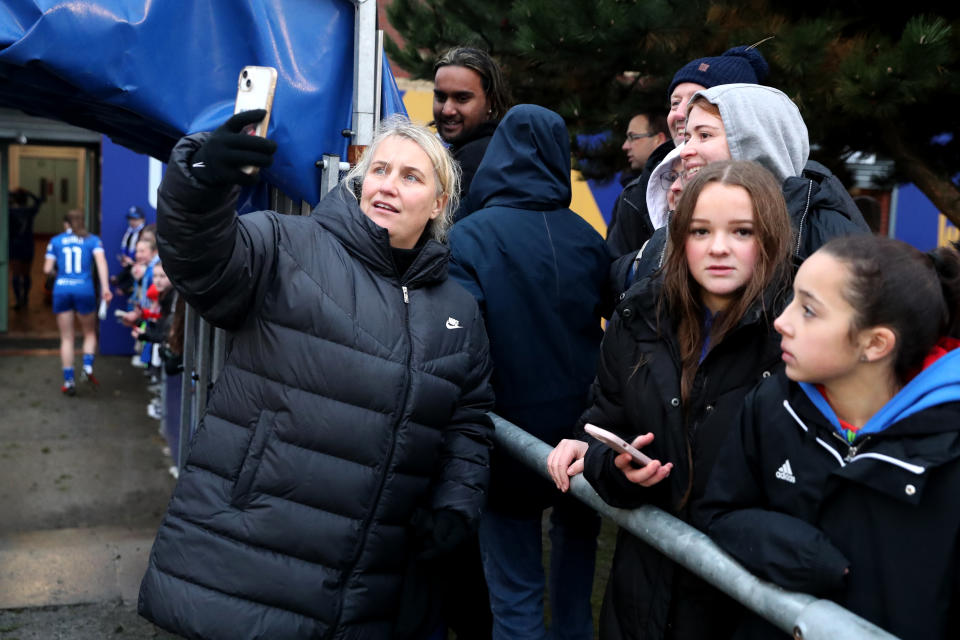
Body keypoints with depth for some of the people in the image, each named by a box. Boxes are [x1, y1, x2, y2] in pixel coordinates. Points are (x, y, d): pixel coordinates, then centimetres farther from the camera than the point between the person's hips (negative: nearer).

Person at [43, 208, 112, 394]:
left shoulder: (55, 241, 9)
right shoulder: (92, 240, 6)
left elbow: (47, 269, 3)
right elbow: (101, 261, -11)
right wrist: (105, 288, -18)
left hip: (61, 290, 1)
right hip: (84, 290, -1)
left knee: (66, 338, 9)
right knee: (89, 333, 17)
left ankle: (69, 380, 7)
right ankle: (87, 367, -5)